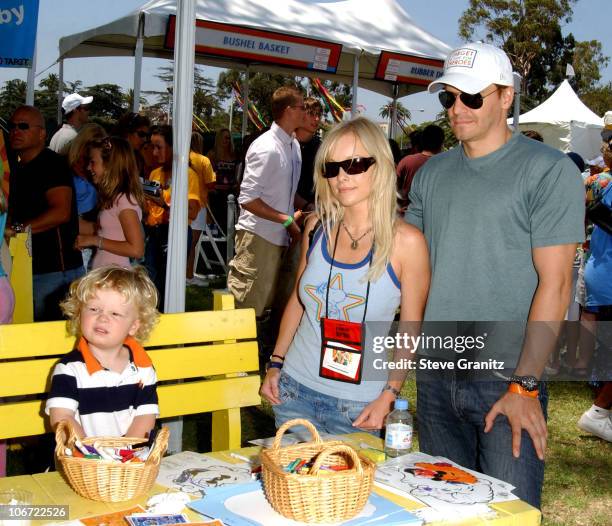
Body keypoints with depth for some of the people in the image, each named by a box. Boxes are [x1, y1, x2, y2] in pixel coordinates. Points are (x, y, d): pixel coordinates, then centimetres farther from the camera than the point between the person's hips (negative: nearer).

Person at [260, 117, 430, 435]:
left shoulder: (406, 242, -12)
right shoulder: (318, 227, -1)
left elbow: (411, 329, -6)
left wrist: (388, 397, -11)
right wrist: (275, 365, 9)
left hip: (357, 406, -3)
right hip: (295, 388, 4)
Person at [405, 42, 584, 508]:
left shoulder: (549, 171, -8)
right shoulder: (431, 173, 9)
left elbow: (555, 284, -12)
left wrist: (525, 385, -16)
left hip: (507, 382, -5)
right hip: (434, 378, 5)